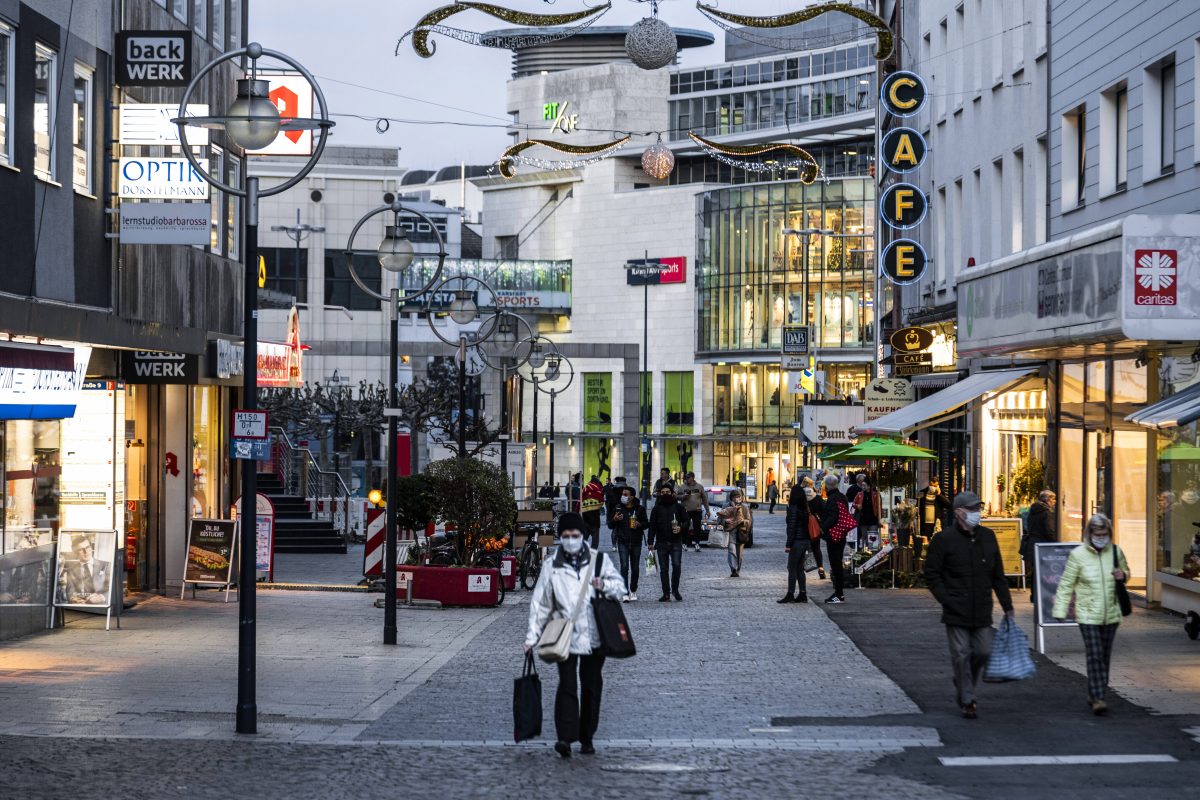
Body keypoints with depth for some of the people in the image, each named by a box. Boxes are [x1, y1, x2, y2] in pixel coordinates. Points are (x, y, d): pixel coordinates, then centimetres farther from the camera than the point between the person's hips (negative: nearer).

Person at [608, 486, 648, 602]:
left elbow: (646, 524, 9)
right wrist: (614, 520, -16)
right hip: (623, 542, -1)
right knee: (624, 567, -13)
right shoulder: (618, 508, 2)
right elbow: (610, 525, 5)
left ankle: (633, 591, 26)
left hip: (636, 542, 1)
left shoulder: (640, 509, 2)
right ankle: (625, 593, -14)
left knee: (635, 568, 9)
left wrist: (640, 524, -12)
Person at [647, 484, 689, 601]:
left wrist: (681, 528, -12)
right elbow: (652, 526, 8)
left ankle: (675, 589, 5)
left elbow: (686, 521, 10)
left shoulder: (678, 507, 8)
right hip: (661, 543, 2)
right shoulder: (657, 509, 11)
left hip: (676, 542, -2)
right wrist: (650, 542, 1)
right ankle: (666, 593, 8)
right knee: (663, 569, 3)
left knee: (677, 565, -14)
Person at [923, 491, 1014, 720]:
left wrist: (1007, 606, 13)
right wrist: (946, 599, -10)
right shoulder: (944, 540, -5)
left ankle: (964, 685, 31)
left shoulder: (987, 537, 9)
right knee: (961, 655, -2)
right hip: (956, 612, -4)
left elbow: (998, 575, 15)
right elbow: (931, 573, -2)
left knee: (983, 652, 5)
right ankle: (967, 701, 7)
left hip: (982, 611, 4)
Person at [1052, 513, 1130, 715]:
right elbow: (1066, 584, -4)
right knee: (1095, 656, -12)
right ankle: (1098, 698, -12)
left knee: (1105, 657, 10)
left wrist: (1122, 575, -5)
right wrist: (1060, 611, -8)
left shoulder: (1115, 552, 2)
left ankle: (1094, 695, 24)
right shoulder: (1078, 555, -8)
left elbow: (1125, 570, 21)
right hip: (1088, 615, -4)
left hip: (1111, 614, 4)